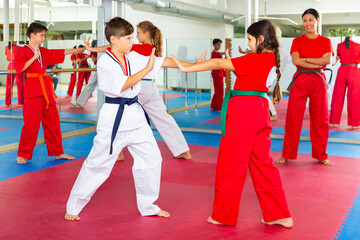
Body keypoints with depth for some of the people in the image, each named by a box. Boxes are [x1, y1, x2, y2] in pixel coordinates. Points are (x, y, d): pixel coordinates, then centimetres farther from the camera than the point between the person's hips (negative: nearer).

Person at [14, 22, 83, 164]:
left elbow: (61, 53, 21)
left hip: (46, 89, 8)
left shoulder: (44, 52, 16)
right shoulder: (23, 51, -4)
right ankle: (22, 155, 6)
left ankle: (58, 152, 21)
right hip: (33, 89, -8)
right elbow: (19, 68, -16)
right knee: (31, 123, -8)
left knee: (52, 121, 11)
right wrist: (34, 57, -17)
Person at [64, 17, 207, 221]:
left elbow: (163, 62, 4)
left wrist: (193, 65, -1)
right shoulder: (104, 62, -12)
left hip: (135, 115, 7)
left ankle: (148, 206, 26)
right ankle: (73, 207, 18)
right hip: (114, 119, -6)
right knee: (97, 164, 0)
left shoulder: (133, 57, 5)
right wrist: (147, 69, -19)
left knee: (151, 158, 9)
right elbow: (123, 85, -22)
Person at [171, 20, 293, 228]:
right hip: (260, 111, 9)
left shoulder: (255, 60, -14)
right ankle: (279, 214, 20)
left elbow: (218, 64, -14)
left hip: (243, 113, -9)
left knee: (230, 164, 4)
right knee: (262, 163, 16)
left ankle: (224, 215, 16)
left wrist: (186, 68, -9)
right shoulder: (272, 59, 10)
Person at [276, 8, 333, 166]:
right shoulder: (297, 41, 6)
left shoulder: (325, 41, 8)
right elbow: (295, 61, -9)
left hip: (318, 82, 1)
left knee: (320, 120, 4)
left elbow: (327, 60, -9)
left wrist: (305, 59, -11)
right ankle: (287, 155, 9)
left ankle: (321, 156, 18)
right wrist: (318, 63, -12)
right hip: (300, 81, -1)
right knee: (293, 119, -2)